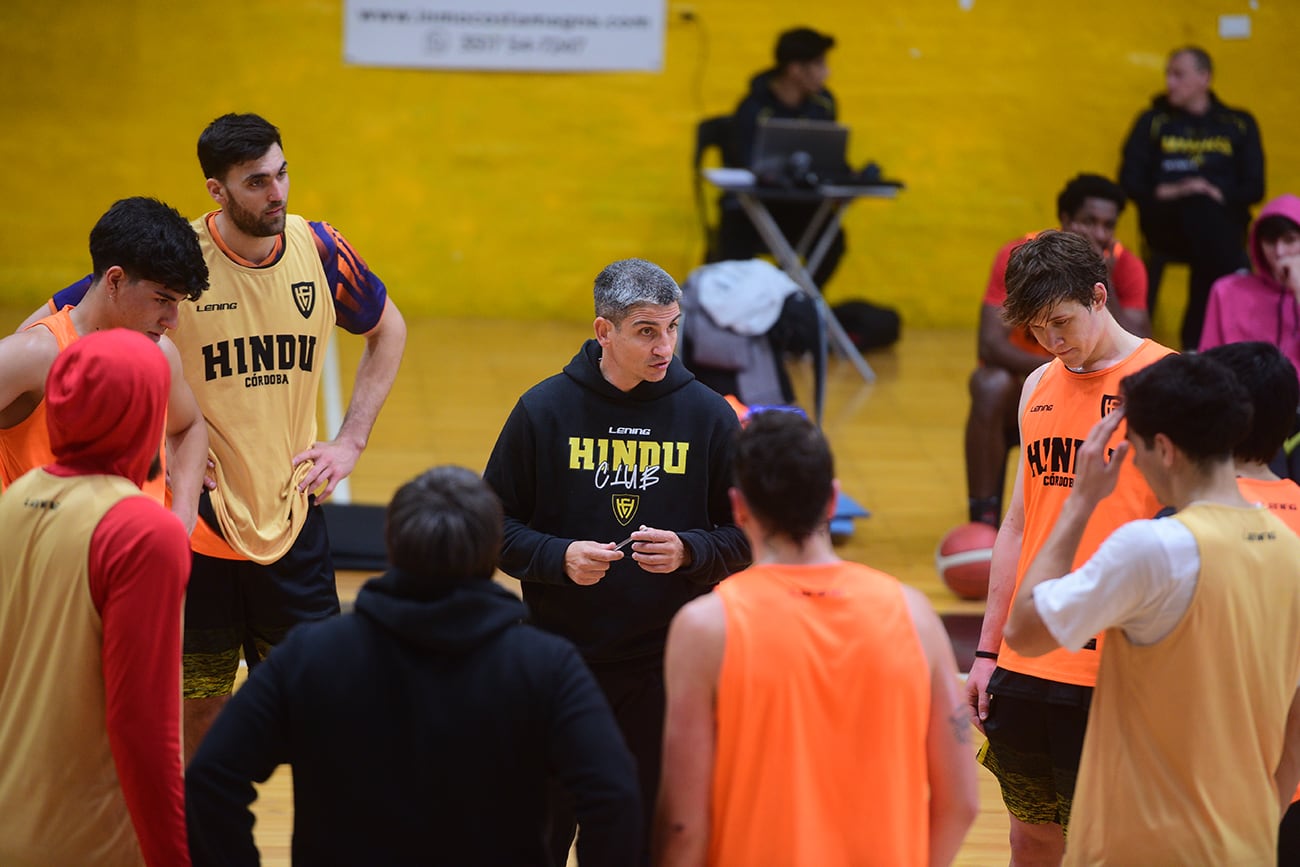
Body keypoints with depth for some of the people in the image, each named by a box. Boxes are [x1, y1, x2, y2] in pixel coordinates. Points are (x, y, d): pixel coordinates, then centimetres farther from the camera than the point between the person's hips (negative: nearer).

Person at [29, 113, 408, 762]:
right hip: (196, 512, -2)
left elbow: (387, 331, 16)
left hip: (293, 515, 3)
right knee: (199, 707, 8)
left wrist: (351, 441, 6)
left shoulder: (320, 249, -4)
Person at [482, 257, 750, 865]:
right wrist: (558, 558, -14)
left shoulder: (708, 416, 0)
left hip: (666, 668, 1)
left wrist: (688, 551, -14)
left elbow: (747, 535, 5)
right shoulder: (545, 409, -2)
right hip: (558, 660, 0)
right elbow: (496, 523, 3)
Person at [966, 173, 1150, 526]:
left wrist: (1103, 284, -30)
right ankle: (983, 520, -26)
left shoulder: (1125, 267, -14)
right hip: (1023, 384, -2)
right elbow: (991, 343, -28)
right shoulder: (1019, 257, -19)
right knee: (991, 386, -34)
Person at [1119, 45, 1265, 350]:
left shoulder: (1239, 124, 17)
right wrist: (1170, 192, -10)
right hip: (1164, 222, -1)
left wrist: (1219, 195, -11)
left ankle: (1197, 342, -36)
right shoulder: (1153, 121, 17)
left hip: (1224, 218, 1)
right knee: (1200, 208, -35)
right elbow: (1130, 183, 7)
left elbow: (1254, 188, 8)